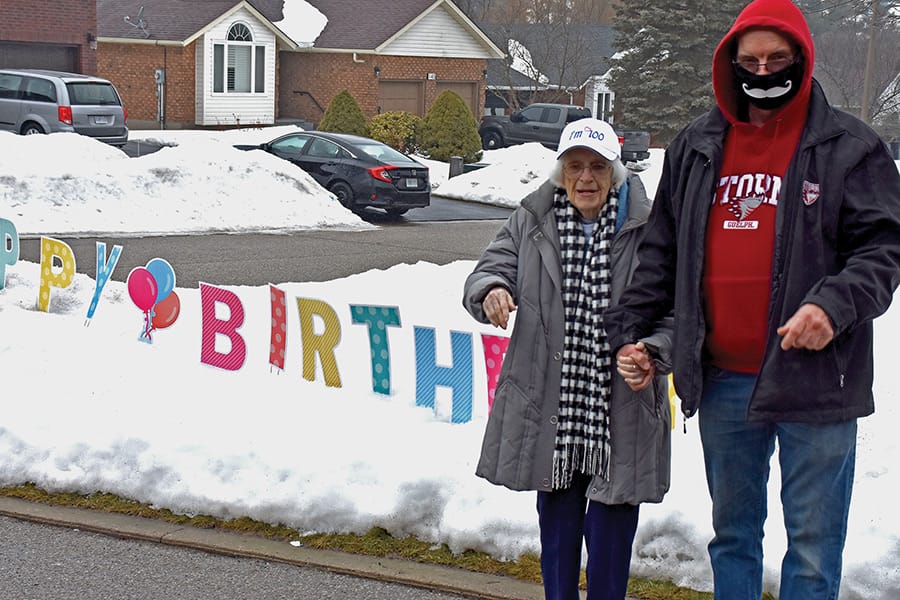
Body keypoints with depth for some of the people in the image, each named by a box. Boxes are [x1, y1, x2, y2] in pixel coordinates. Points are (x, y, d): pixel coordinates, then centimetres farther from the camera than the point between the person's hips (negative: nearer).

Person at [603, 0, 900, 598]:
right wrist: (630, 329, 11)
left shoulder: (849, 147, -2)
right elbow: (662, 253, 17)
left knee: (813, 547, 3)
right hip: (721, 381, 4)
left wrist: (836, 304, -22)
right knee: (733, 535, 17)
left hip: (814, 380, -4)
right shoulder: (695, 147, 11)